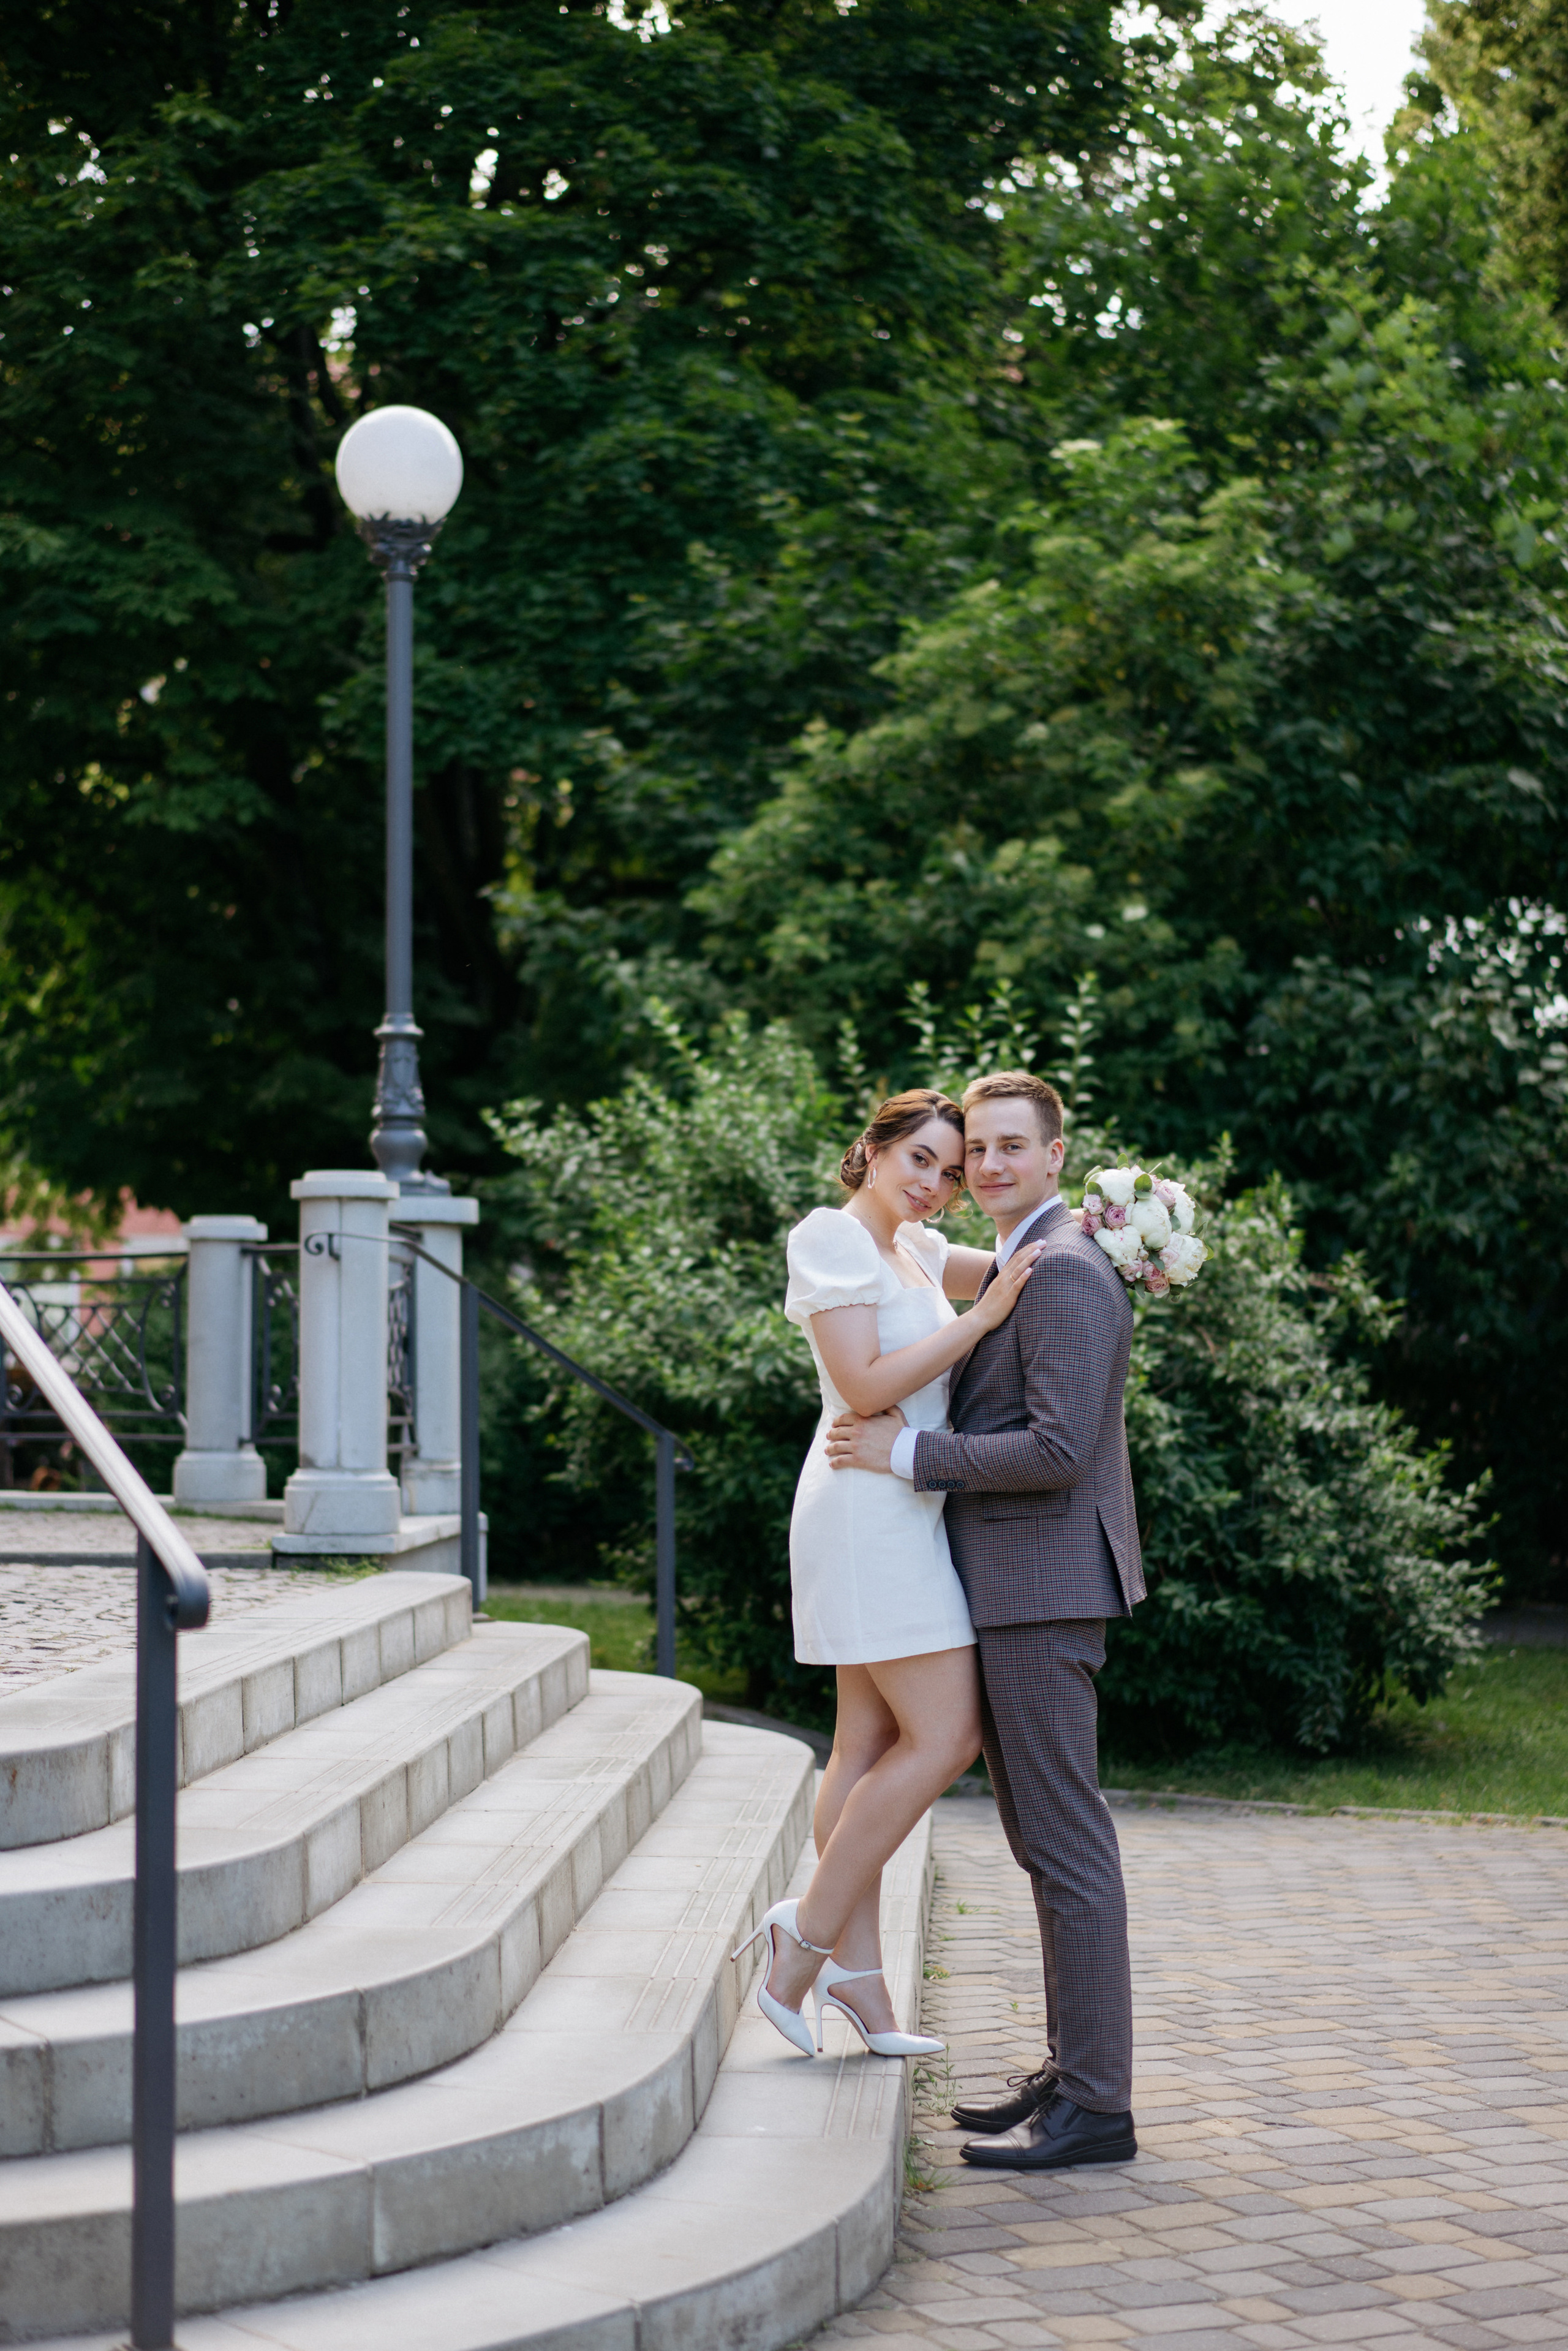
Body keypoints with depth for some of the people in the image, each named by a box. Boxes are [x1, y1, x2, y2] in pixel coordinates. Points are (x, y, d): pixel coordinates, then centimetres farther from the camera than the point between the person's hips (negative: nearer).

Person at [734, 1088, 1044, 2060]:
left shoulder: (912, 1248, 18)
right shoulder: (831, 1236, -10)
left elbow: (1013, 1268, 19)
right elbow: (866, 1386, -18)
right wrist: (981, 1319, -19)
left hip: (902, 1515, 9)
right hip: (873, 1508, -9)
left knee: (874, 1745, 8)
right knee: (946, 1737, -10)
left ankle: (857, 1976, 11)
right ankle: (809, 1931, -2)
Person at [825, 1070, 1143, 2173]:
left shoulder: (1063, 1269, -14)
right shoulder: (1016, 1268, 19)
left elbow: (1060, 1450, -22)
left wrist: (907, 1450, -17)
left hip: (1043, 1589, -11)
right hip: (1016, 1589, 11)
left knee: (1068, 1844, -7)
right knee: (1049, 1842, 14)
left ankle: (1096, 2105, -2)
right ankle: (1073, 2072, 21)